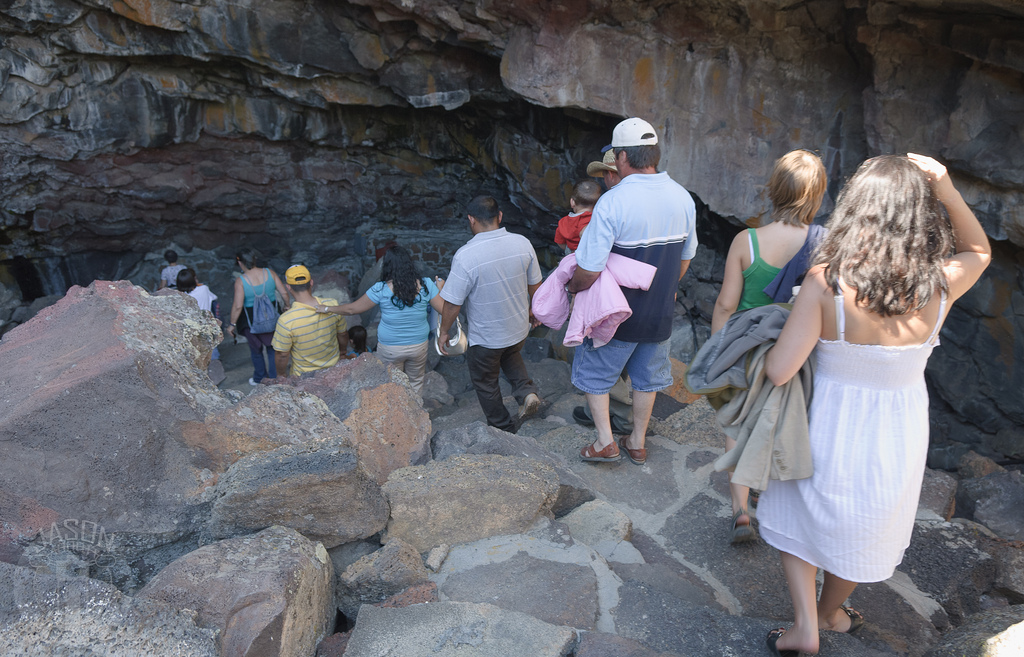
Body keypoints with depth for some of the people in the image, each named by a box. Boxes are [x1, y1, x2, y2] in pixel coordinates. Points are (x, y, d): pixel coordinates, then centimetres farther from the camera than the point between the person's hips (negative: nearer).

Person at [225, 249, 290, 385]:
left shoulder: (240, 281, -20)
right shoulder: (270, 273, -12)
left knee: (255, 350, 20)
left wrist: (232, 324, -9)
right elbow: (284, 293, -8)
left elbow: (238, 306, -22)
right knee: (272, 348, 21)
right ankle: (274, 377, 31)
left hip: (252, 321, -2)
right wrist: (287, 306, 10)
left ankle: (259, 379, 37)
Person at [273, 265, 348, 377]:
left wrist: (282, 373, 4)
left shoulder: (285, 320, -27)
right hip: (334, 367, 3)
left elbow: (282, 355, -16)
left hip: (303, 376, -3)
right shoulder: (333, 305, -18)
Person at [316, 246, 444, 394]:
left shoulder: (381, 289, -20)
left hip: (390, 349, -2)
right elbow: (443, 309, -8)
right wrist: (440, 288, 9)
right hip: (419, 346, 2)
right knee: (416, 382, 25)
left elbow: (352, 309, -11)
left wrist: (327, 309, 4)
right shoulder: (425, 285, -15)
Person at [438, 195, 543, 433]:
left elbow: (453, 303, -19)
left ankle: (505, 431, 34)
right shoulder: (523, 243, -12)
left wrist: (444, 331, -2)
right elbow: (535, 285, 1)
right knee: (510, 356, 36)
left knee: (486, 383, 19)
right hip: (519, 329, 5)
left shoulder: (465, 256, -27)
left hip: (485, 338, -5)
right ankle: (527, 391, 14)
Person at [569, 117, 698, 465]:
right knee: (646, 375, 22)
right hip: (660, 312, 5)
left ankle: (605, 442, 20)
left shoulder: (612, 202, -24)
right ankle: (638, 443, 36)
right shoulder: (682, 197, -4)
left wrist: (573, 286, -4)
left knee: (594, 371, 17)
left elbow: (589, 271, -25)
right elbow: (685, 257, 8)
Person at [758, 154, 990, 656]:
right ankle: (829, 614, 50)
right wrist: (948, 192, -7)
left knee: (798, 518, 25)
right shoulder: (940, 285, -16)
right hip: (900, 439, 3)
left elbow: (779, 371, -26)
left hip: (833, 428, -3)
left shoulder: (826, 280, -26)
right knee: (864, 533, 27)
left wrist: (787, 325, -5)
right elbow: (979, 251, 9)